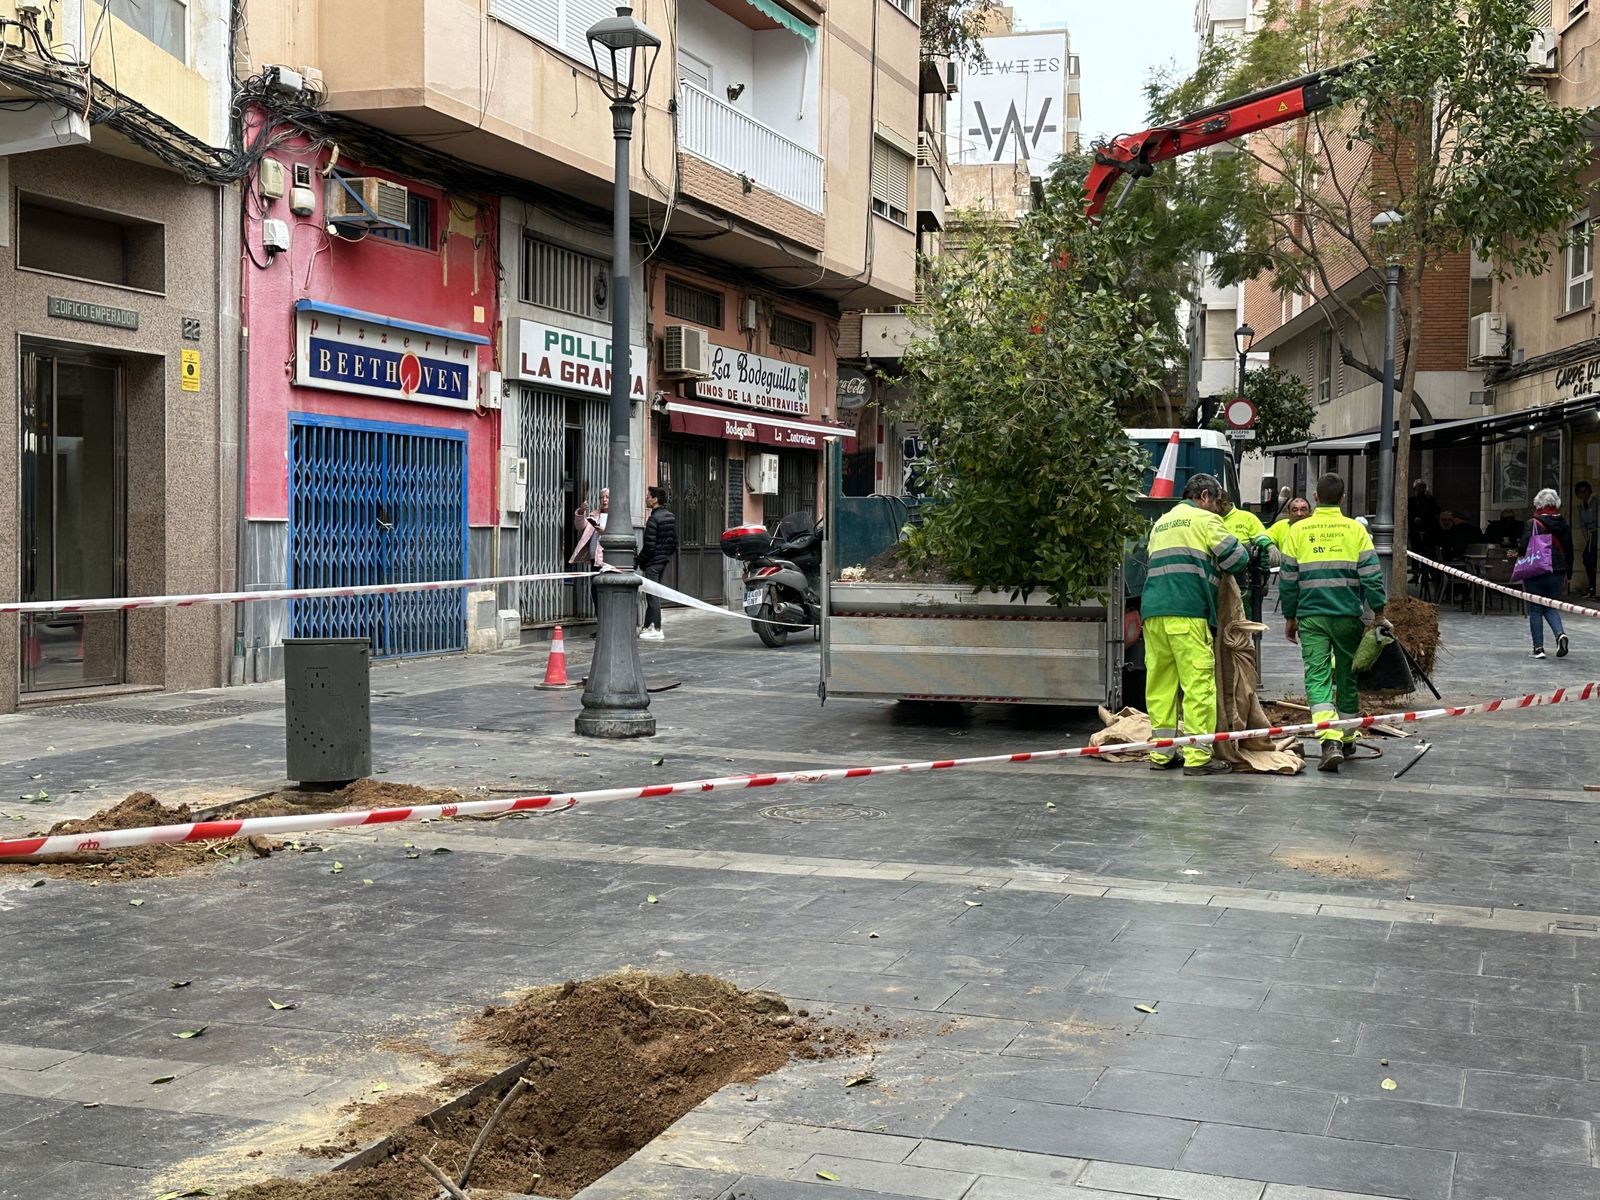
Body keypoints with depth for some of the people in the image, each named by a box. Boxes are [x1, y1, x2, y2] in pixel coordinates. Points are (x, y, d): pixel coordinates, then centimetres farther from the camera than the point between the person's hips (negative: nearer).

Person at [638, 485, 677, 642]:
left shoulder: (654, 519, -18)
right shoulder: (670, 516, 10)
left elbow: (649, 545, -19)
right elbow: (675, 540, 15)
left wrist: (639, 561, -9)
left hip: (653, 561, -9)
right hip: (665, 559, 9)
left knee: (652, 594, -5)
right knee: (653, 593, 14)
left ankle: (656, 630, -6)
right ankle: (649, 627, 17)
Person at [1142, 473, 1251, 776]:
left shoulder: (1160, 524, 27)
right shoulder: (1204, 519, 4)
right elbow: (1236, 558, -1)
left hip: (1152, 612, 7)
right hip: (1186, 613, -7)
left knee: (1160, 683, 9)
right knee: (1199, 683, -6)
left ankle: (1161, 754, 11)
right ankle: (1198, 757, -9)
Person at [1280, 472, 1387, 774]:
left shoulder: (1298, 530, 2)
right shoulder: (1355, 529, 1)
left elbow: (1287, 579, 4)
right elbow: (1372, 574, -3)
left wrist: (1290, 617, 14)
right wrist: (1379, 613, 6)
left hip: (1311, 617, -1)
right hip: (1348, 616, 1)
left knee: (1317, 678, -4)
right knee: (1347, 677, 14)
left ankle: (1330, 741, -22)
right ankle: (1347, 740, 26)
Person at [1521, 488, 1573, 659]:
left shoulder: (1533, 524, -11)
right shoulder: (1564, 525, 6)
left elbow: (1524, 547, -17)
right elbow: (1569, 551, 12)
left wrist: (1517, 553, 6)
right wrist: (1568, 574, 20)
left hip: (1535, 573, -5)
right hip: (1557, 573, 5)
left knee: (1535, 610, 5)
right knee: (1550, 607, 16)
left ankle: (1538, 647, 3)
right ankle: (1560, 634, -10)